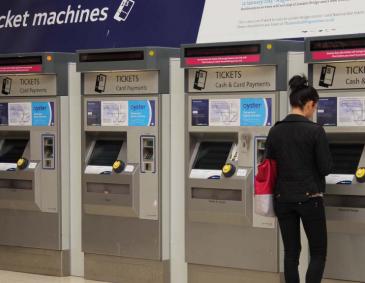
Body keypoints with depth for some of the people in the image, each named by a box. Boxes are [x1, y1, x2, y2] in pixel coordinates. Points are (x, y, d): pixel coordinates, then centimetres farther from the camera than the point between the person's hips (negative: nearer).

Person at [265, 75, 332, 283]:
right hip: (309, 198, -5)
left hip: (283, 198, 5)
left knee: (291, 252, 12)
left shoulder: (275, 131, 2)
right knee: (318, 253, 6)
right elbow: (326, 168, -10)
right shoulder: (315, 130, -13)